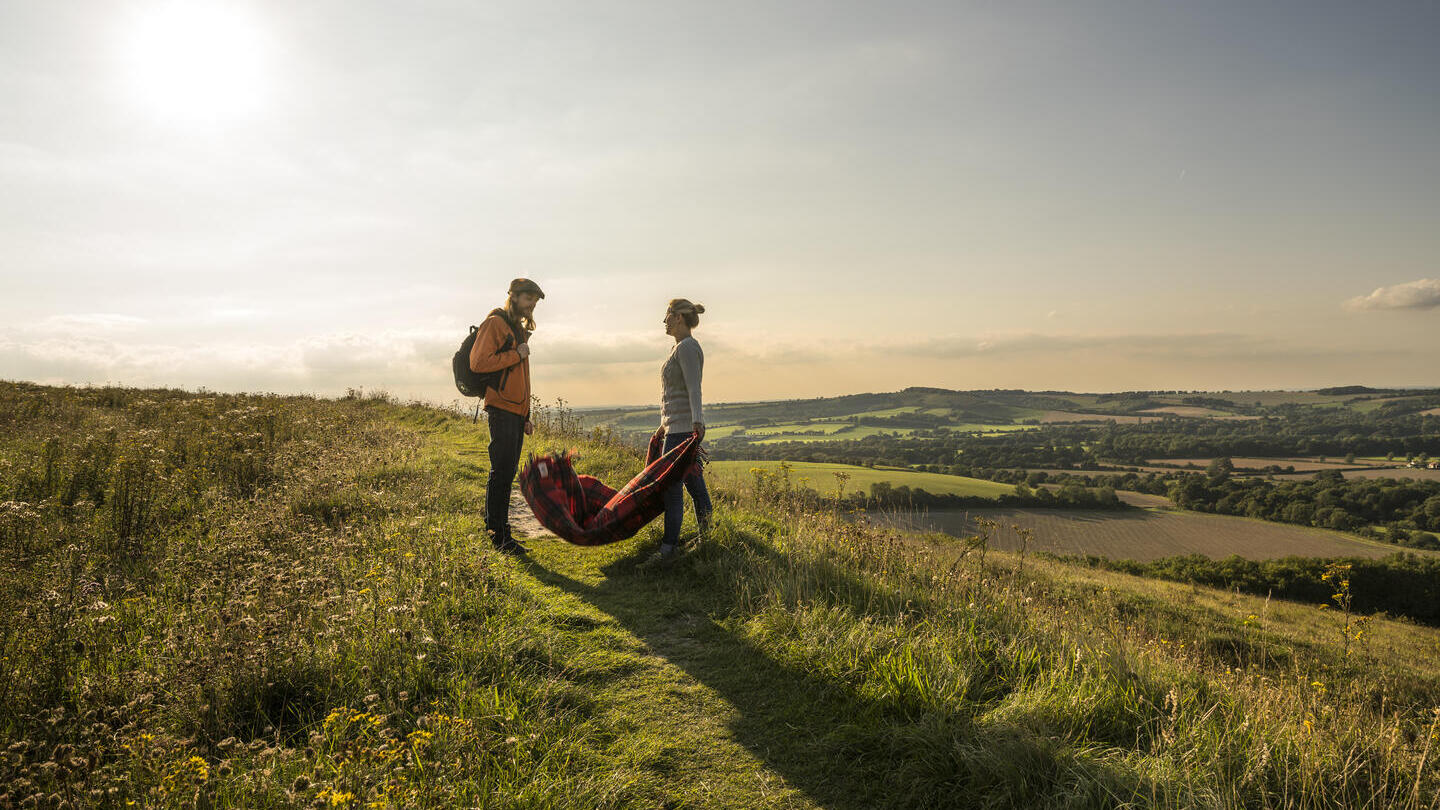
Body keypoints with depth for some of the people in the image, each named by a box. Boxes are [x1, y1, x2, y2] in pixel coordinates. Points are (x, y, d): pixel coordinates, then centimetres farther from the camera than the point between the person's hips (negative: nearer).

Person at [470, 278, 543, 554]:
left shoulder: (519, 330, 23)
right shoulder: (495, 323, -5)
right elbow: (478, 362, -18)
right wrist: (516, 355, -12)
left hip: (516, 411, 9)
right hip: (501, 409, -9)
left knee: (508, 471, 9)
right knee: (502, 471, -9)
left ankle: (498, 531, 15)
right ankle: (499, 534, -5)